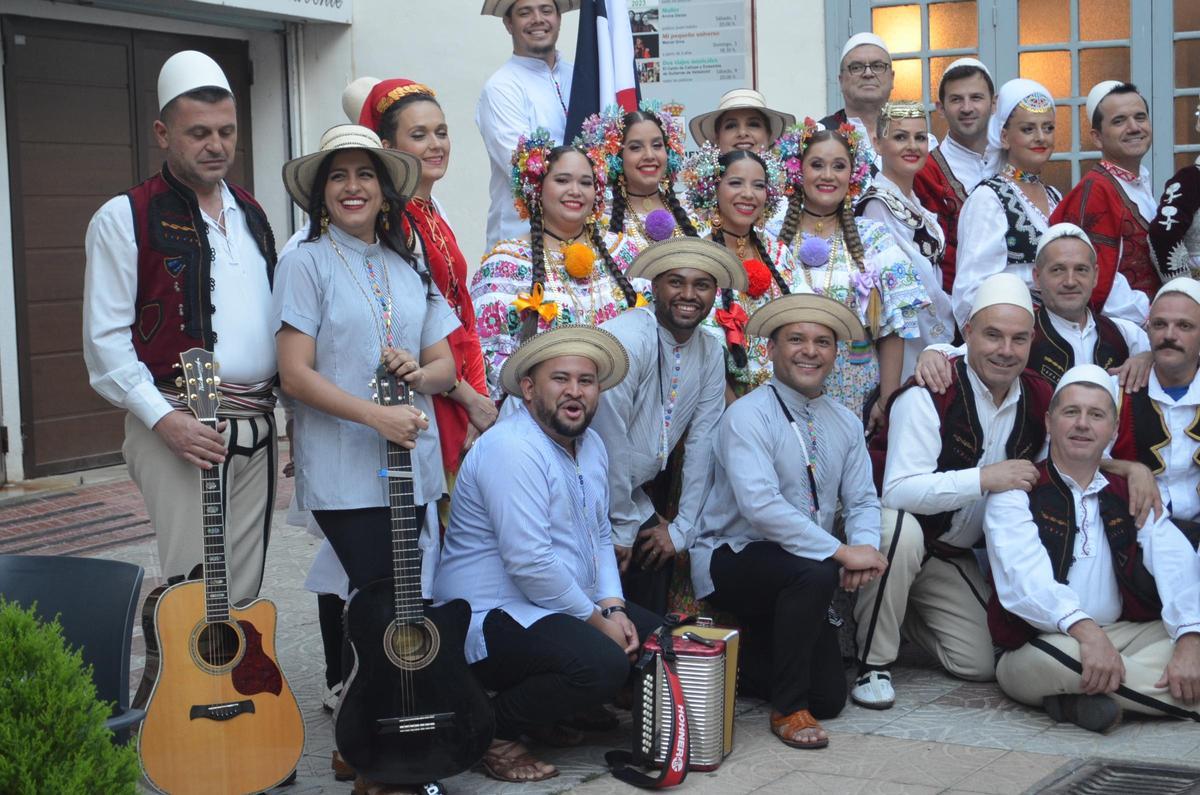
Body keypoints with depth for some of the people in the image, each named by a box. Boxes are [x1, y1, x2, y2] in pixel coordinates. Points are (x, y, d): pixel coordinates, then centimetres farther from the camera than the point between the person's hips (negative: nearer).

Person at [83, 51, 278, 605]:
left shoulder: (251, 215, 16)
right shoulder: (125, 219, -4)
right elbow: (105, 338, -9)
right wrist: (163, 418, -18)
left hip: (256, 428, 6)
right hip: (179, 429, -6)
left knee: (245, 592, 9)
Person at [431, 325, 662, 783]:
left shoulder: (590, 444, 10)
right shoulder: (512, 449, -21)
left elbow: (600, 536, 16)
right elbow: (529, 562, -26)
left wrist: (613, 607, -1)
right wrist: (596, 620, -16)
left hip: (562, 608, 10)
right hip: (492, 620, -10)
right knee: (603, 663, -30)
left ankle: (565, 709, 16)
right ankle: (494, 732, -10)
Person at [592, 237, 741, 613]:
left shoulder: (711, 353, 3)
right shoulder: (628, 338, -19)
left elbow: (702, 444, 4)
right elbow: (611, 439, -19)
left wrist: (681, 529, 1)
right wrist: (621, 529, -13)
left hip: (638, 495, 7)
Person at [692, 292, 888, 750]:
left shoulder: (845, 424, 7)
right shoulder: (748, 415, -16)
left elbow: (862, 501, 3)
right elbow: (760, 505, -28)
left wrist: (865, 546, -20)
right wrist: (841, 552, -29)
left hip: (800, 576, 7)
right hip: (731, 560, -7)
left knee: (830, 697, -1)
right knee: (814, 574, -36)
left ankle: (741, 665, 27)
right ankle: (788, 709, -18)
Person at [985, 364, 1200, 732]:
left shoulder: (1131, 494, 15)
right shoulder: (1016, 493, 0)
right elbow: (1023, 577, -19)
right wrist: (1084, 629, -37)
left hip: (1125, 633, 5)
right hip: (1037, 643, -5)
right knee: (1052, 660, -39)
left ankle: (1081, 698, -21)